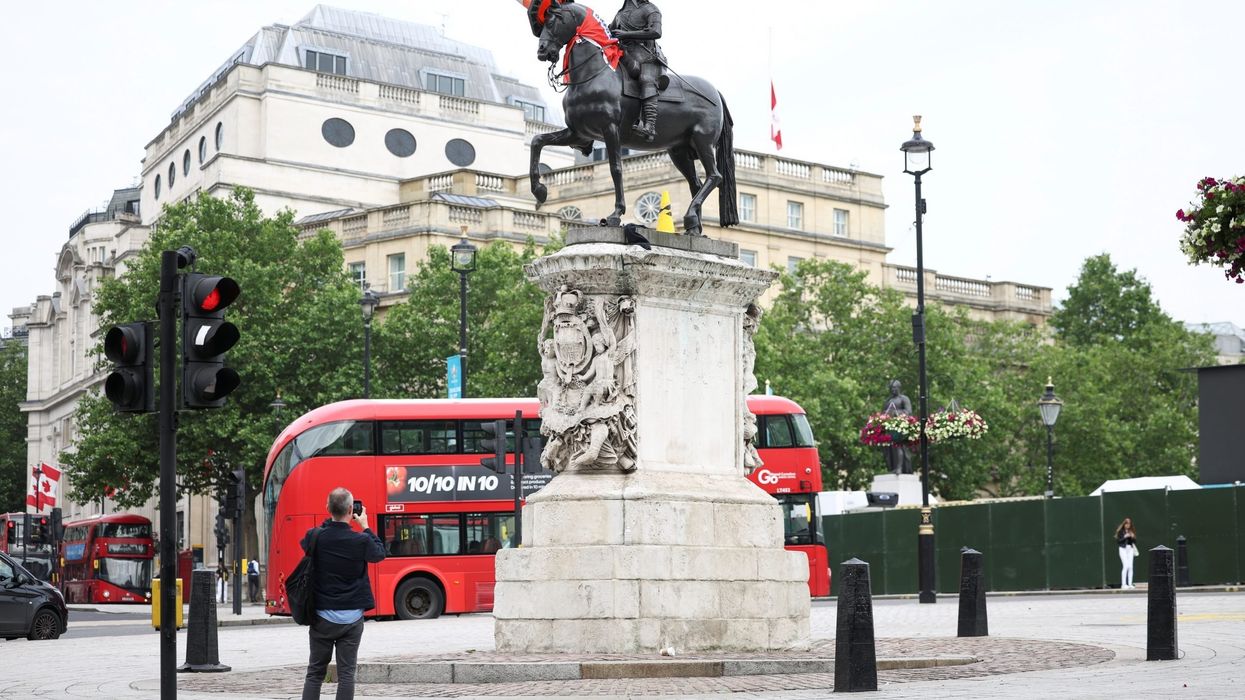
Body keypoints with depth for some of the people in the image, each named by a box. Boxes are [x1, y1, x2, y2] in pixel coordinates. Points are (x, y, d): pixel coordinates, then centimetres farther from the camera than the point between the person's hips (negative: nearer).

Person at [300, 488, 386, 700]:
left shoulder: (315, 537, -8)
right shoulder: (360, 540, -13)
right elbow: (380, 554, 7)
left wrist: (331, 521, 13)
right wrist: (366, 527, 12)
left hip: (322, 617, 2)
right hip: (351, 618, -2)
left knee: (315, 672, 10)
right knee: (346, 673, 2)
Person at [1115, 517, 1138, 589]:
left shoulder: (1131, 531, 11)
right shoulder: (1120, 531, -1)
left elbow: (1134, 542, 13)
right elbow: (1118, 541, -7)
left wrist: (1133, 537, -6)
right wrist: (1124, 537, -17)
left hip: (1130, 549, 4)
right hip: (1123, 549, -4)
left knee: (1130, 567, -2)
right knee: (1125, 566, -13)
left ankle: (1130, 584, 1)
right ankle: (1123, 584, -11)